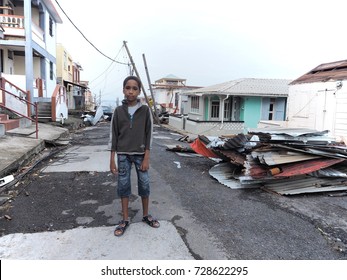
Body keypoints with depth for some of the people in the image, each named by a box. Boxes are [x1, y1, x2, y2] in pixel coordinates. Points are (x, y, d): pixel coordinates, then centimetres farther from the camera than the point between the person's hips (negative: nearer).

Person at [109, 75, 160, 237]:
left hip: (140, 154, -1)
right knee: (123, 186, 6)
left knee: (144, 184, 6)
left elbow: (149, 134, -3)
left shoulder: (145, 110, -3)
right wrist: (112, 160, -1)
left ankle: (146, 215, 26)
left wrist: (146, 158, -8)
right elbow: (114, 135, 2)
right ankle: (125, 219, 21)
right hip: (123, 155, 1)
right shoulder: (118, 111, 0)